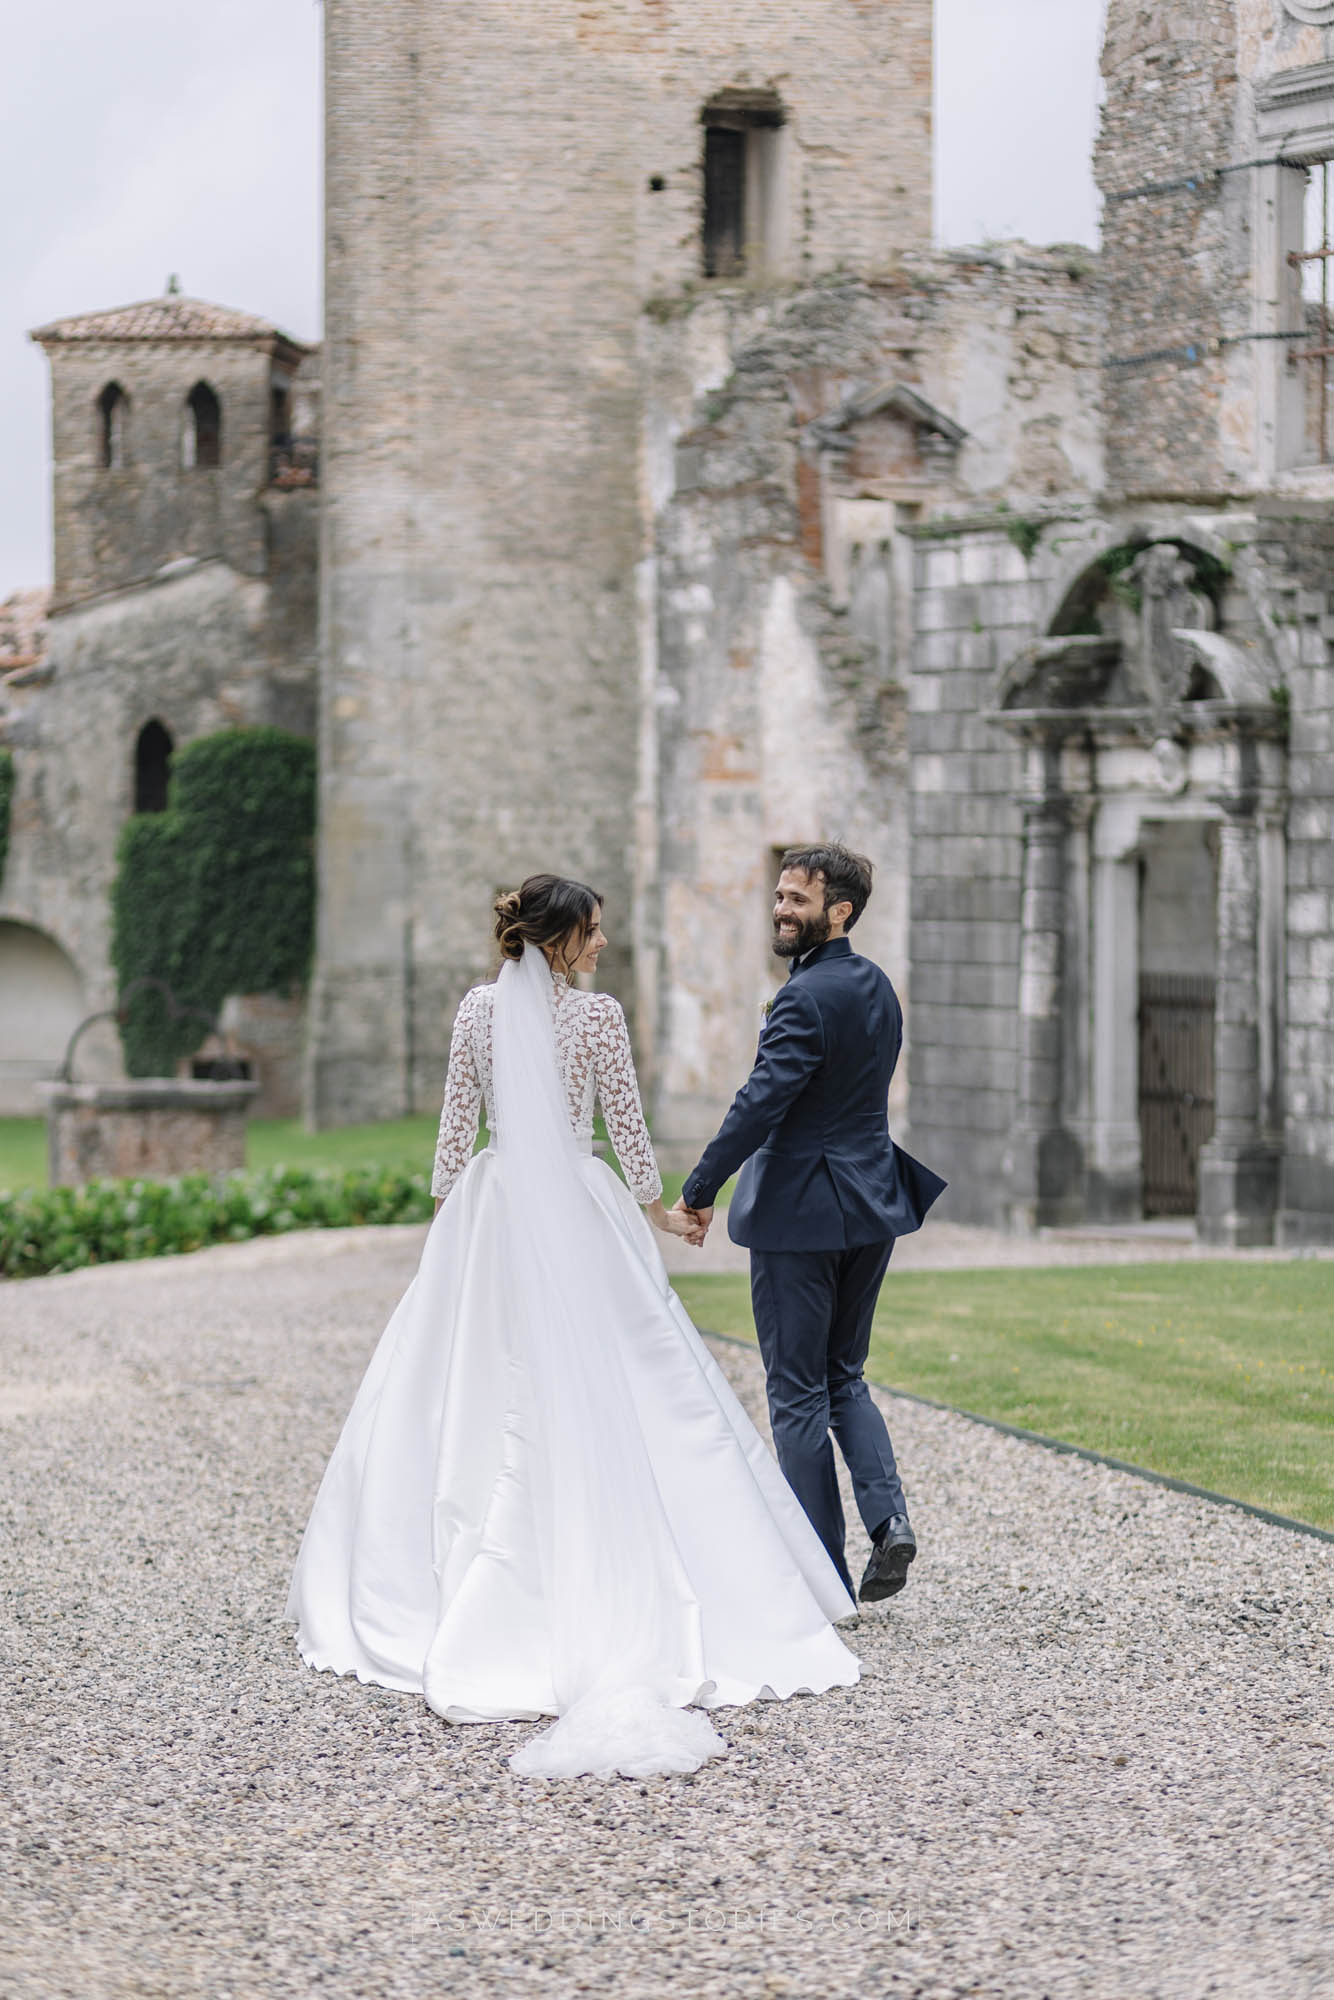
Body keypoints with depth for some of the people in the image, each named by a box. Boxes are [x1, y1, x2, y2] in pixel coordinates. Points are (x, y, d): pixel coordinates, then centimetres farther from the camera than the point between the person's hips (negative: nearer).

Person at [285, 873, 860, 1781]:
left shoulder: (478, 1008, 1)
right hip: (579, 1210, -3)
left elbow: (456, 1123, 5)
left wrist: (444, 1211, 15)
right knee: (603, 1402, 1)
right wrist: (659, 1206, 11)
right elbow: (626, 1123, -3)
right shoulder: (599, 1012, -8)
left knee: (466, 1395, 9)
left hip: (491, 1209, 3)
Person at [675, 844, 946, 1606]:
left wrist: (699, 1190, -17)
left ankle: (823, 1578, 4)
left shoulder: (807, 998, -18)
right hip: (872, 1203, 8)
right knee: (843, 1376, 19)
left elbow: (759, 1103, -23)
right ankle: (888, 1515, -2)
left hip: (800, 1211, -8)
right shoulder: (877, 986, 10)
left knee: (799, 1393, 1)